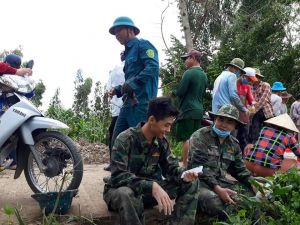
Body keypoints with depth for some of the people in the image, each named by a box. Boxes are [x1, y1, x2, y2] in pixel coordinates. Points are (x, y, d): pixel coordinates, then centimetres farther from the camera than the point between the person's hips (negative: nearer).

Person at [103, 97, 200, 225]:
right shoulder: (125, 140, -23)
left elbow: (170, 167, 4)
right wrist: (151, 186, -43)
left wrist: (183, 175, -20)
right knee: (126, 195, -43)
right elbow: (118, 176, -31)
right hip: (121, 190, -6)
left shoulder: (161, 141, -3)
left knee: (190, 183, -6)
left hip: (149, 190, 6)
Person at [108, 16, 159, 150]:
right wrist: (119, 90, 12)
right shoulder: (128, 52, 25)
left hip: (141, 103, -9)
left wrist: (132, 83, -23)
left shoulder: (142, 45, -1)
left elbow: (153, 67, -18)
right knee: (116, 141, 6)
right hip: (129, 103, 9)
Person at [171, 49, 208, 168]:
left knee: (186, 139, -4)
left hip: (188, 111, -8)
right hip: (199, 110, 8)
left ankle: (185, 166, -2)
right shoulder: (204, 75, 12)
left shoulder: (189, 73, -12)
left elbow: (180, 92, -14)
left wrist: (173, 92, 6)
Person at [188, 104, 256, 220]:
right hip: (200, 181, -6)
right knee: (215, 203, -34)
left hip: (220, 181, 6)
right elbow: (199, 167, -19)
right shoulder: (200, 137, -10)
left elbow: (240, 169, 16)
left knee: (252, 192, -8)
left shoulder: (234, 144, 11)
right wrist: (217, 188, -29)